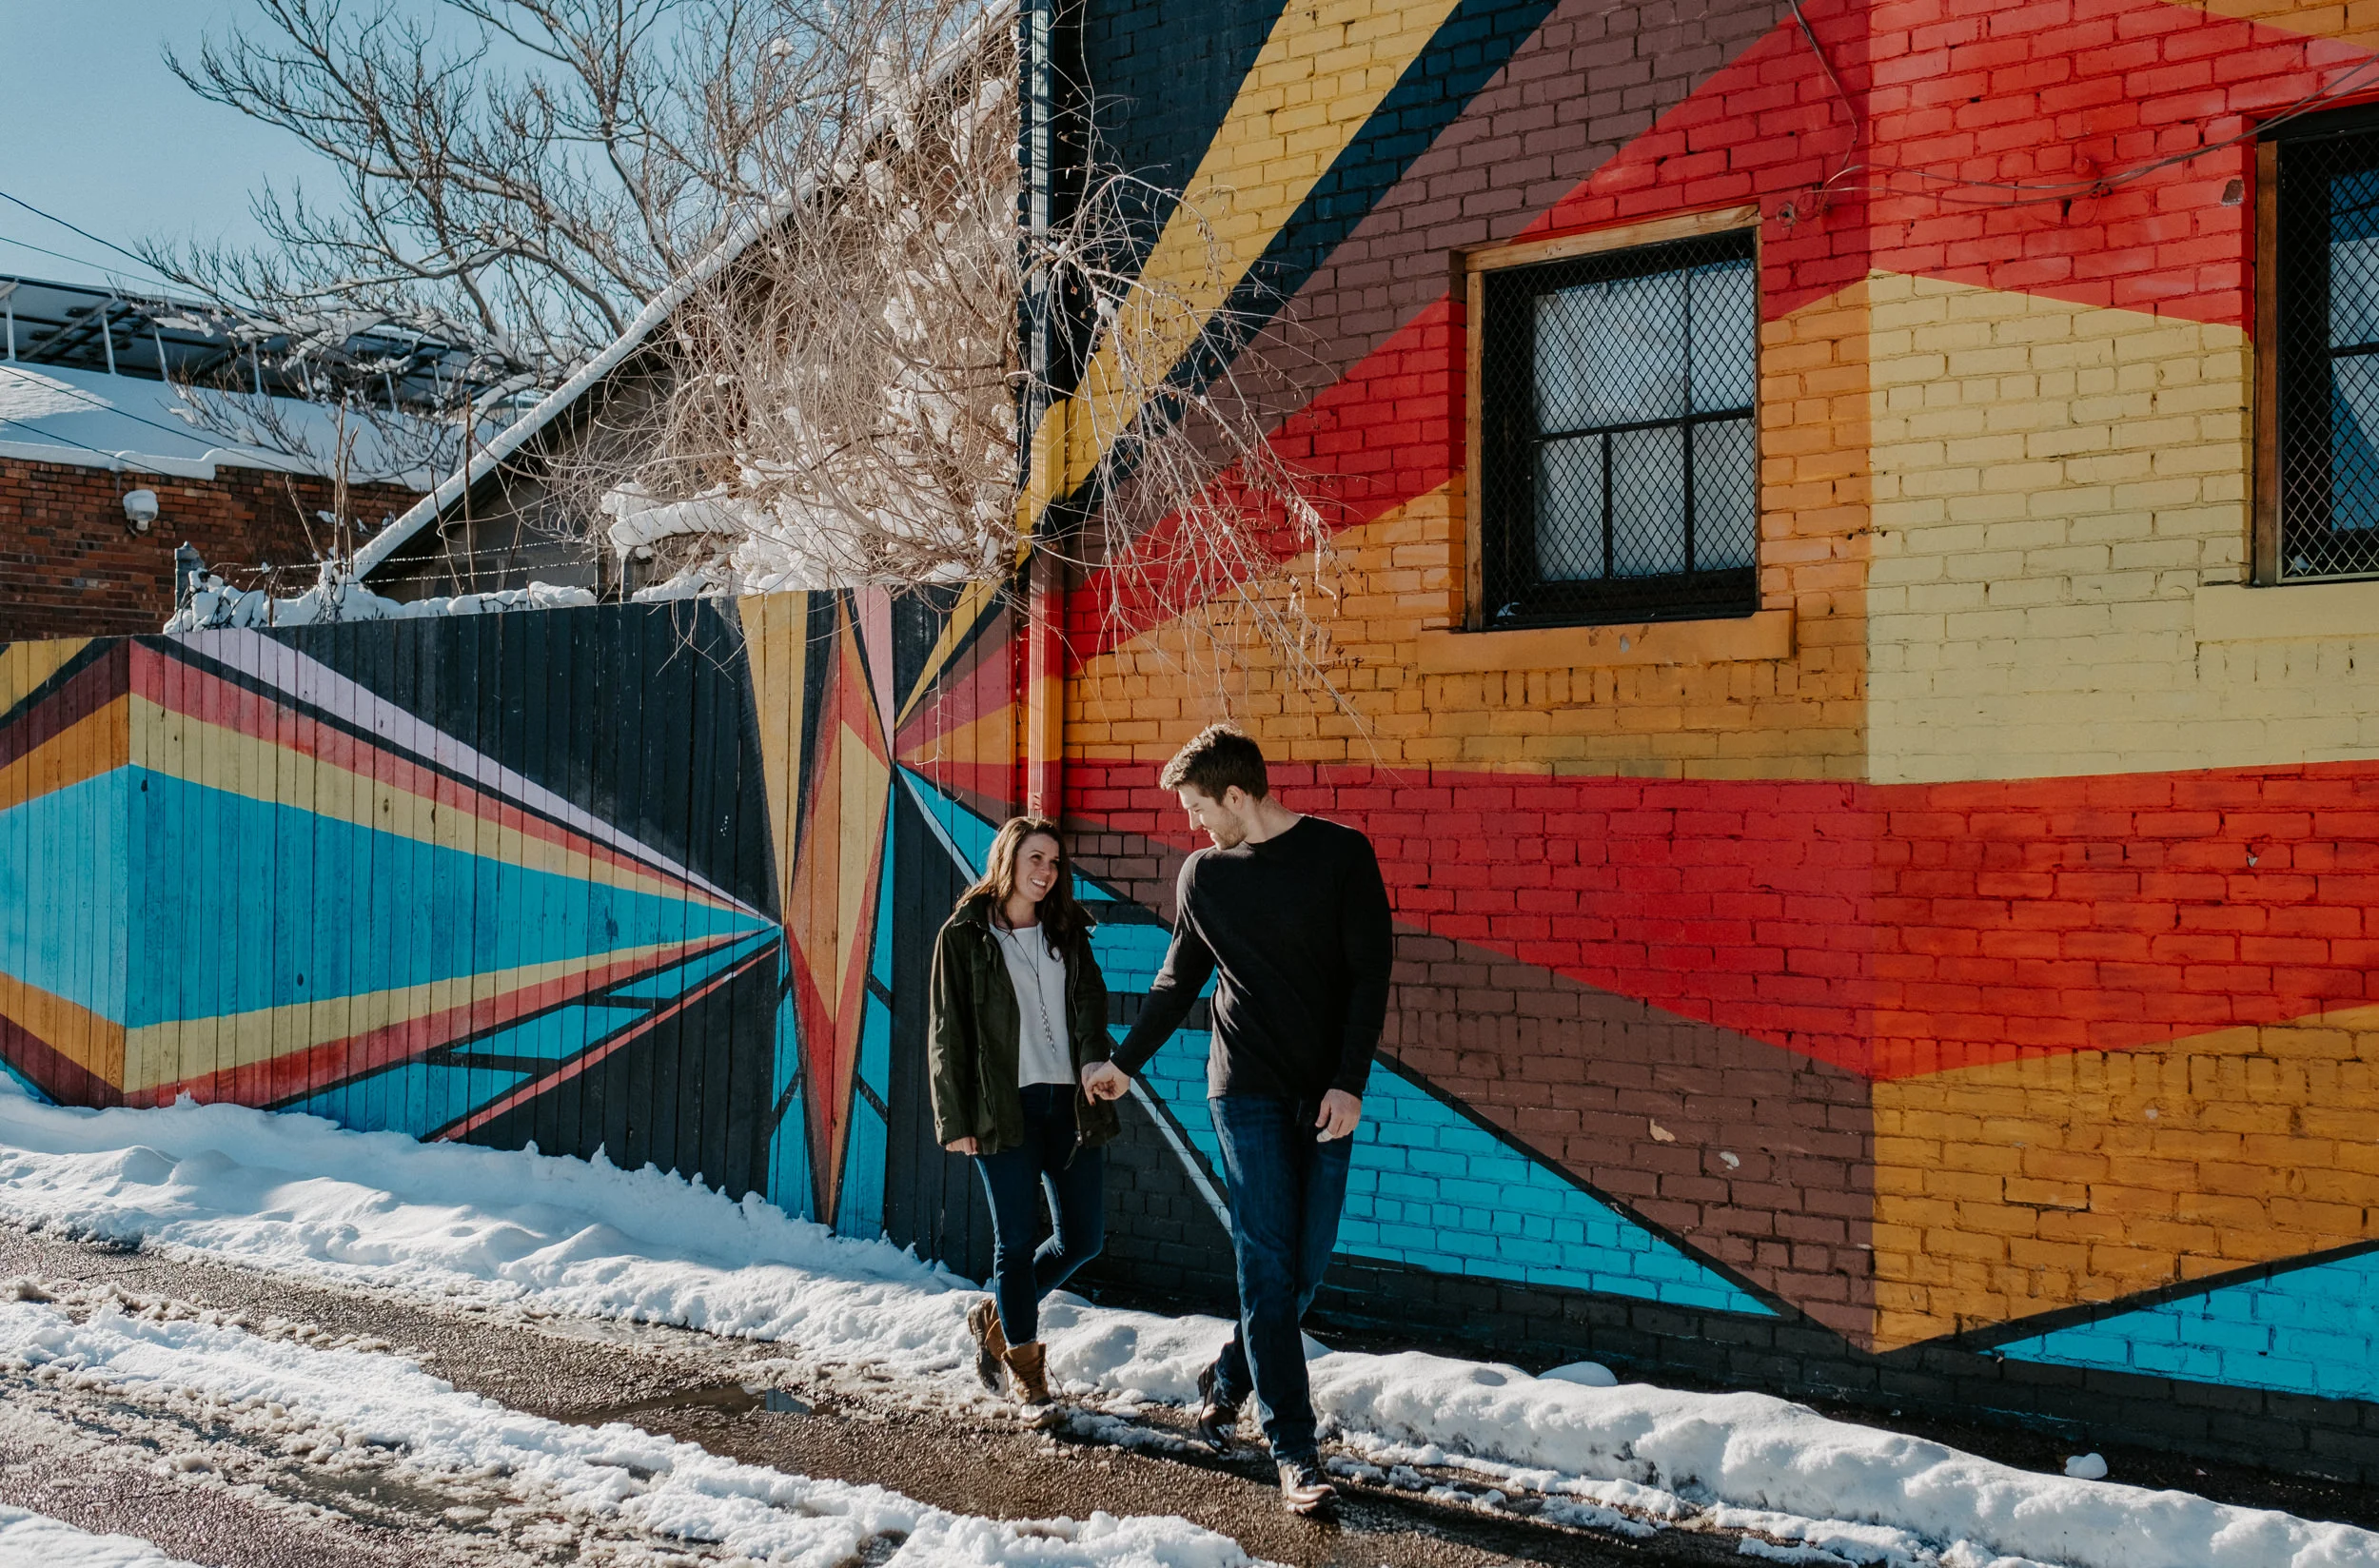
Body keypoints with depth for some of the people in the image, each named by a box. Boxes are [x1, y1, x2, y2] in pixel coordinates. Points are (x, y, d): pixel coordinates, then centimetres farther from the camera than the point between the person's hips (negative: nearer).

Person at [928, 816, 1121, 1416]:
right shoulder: (965, 936, 1)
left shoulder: (1067, 934, 14)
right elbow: (948, 1031, 0)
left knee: (1083, 1237, 5)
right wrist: (955, 1118, -6)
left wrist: (1095, 1062, -19)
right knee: (1016, 1241, 0)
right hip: (1004, 1108, -4)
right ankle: (1024, 1365, 15)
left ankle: (996, 1315, 27)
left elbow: (1089, 1007, 2)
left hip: (1069, 1104, 4)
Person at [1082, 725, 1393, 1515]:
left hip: (1325, 1094, -1)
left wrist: (1349, 1084, -11)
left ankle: (1226, 1380, 30)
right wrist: (1124, 1062, 26)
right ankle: (1295, 1451, -4)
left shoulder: (1342, 855, -3)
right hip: (1247, 1090, 1)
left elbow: (1371, 974, -5)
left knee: (1307, 1265, 4)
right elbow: (1179, 980, 20)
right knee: (1269, 1264, -7)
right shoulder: (1203, 873, 7)